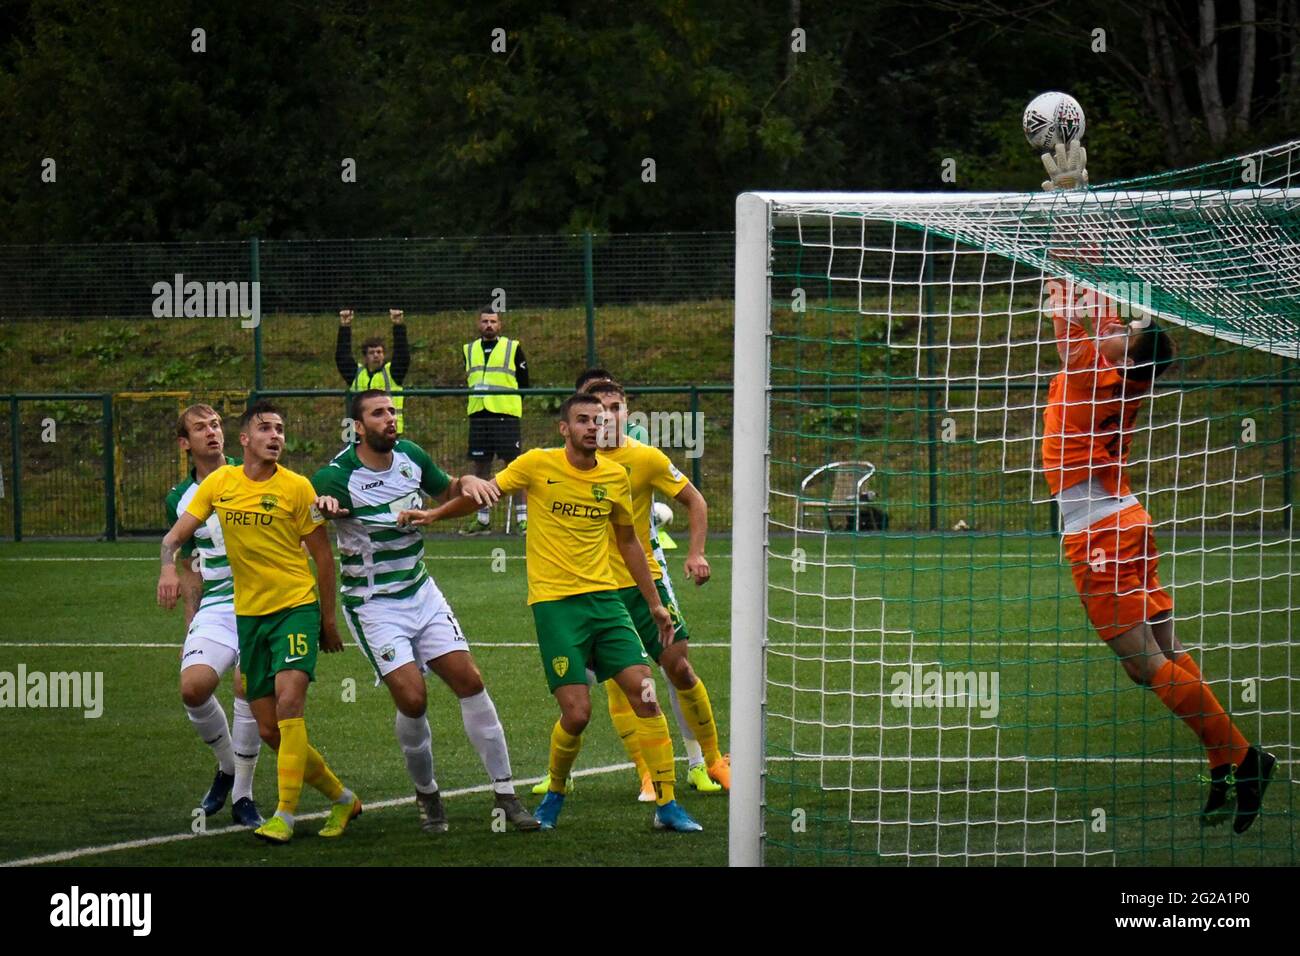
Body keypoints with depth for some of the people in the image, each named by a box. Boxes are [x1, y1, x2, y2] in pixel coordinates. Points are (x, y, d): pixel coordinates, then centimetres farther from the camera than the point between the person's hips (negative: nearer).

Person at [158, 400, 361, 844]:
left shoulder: (296, 487, -5)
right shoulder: (219, 483, 3)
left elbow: (322, 555, 2)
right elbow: (178, 533, 6)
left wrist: (328, 619, 3)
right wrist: (169, 567, -15)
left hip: (296, 607, -4)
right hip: (248, 614, 4)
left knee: (288, 701, -23)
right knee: (269, 729, 4)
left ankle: (285, 815, -19)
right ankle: (341, 798, 22)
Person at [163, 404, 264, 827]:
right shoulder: (180, 499, 10)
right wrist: (190, 626, 13)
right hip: (215, 607, 3)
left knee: (248, 686, -22)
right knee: (194, 687, -19)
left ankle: (243, 794, -7)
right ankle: (227, 765, 10)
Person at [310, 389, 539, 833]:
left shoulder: (410, 455, 1)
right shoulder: (337, 476, -16)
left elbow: (447, 491, 19)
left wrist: (468, 484, -5)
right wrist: (323, 508, -48)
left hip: (421, 592, 5)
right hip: (373, 605, -5)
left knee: (470, 682, -4)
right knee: (412, 699, -16)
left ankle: (505, 794, 3)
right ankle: (427, 795, 7)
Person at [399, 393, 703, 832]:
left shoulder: (615, 477, 8)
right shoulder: (537, 465, -3)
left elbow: (628, 542, 19)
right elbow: (482, 492, 10)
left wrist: (654, 603, 20)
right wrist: (435, 513, -3)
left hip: (604, 598, 4)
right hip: (554, 602, -4)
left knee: (644, 693, -8)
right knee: (577, 713, -11)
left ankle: (666, 805, -1)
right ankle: (555, 794, 17)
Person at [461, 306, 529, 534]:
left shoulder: (513, 348, 4)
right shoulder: (469, 350, 15)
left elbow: (524, 383, 4)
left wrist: (509, 401, -4)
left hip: (506, 414, -4)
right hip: (478, 415, 4)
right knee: (480, 467, 6)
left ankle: (523, 517, -6)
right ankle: (482, 519, 14)